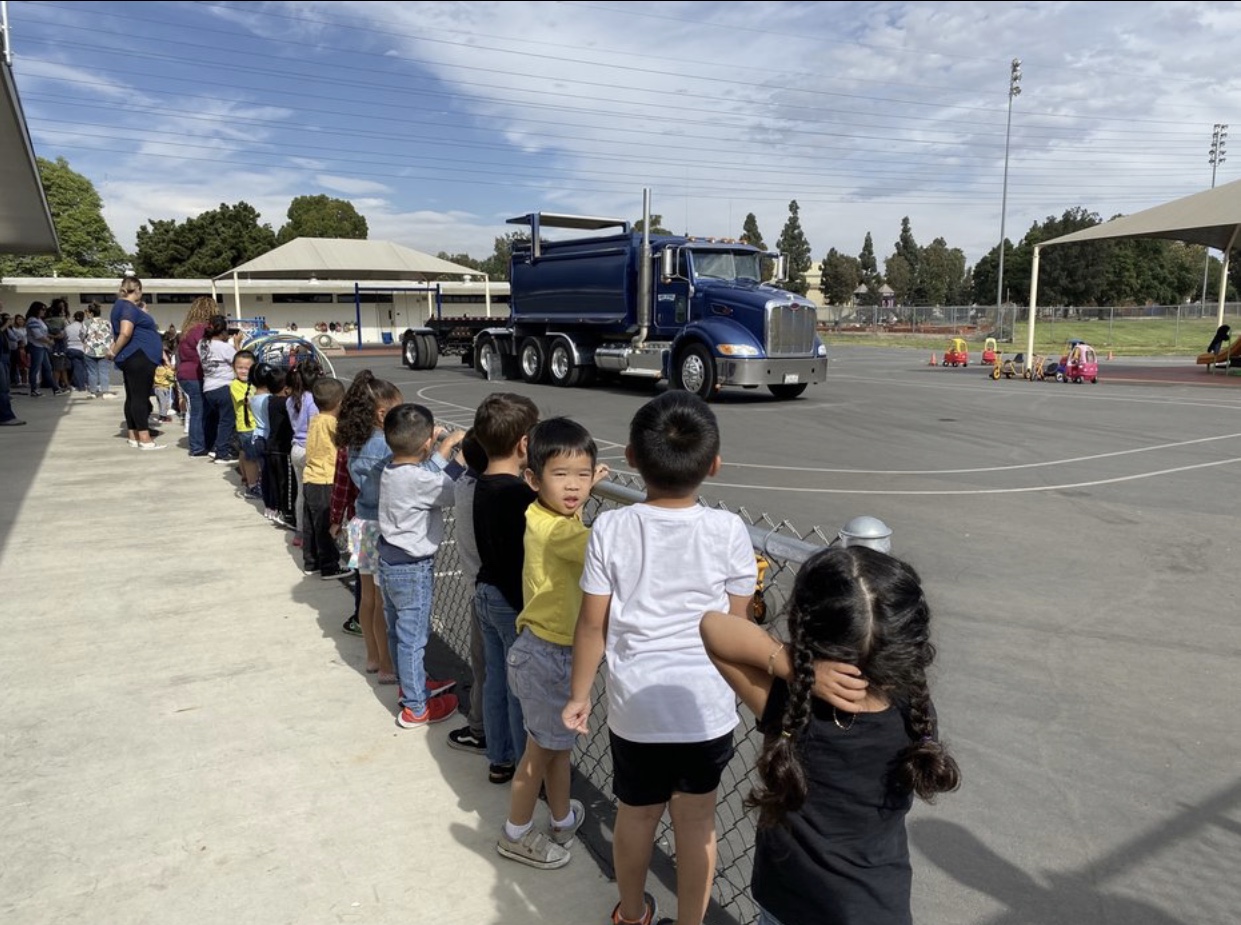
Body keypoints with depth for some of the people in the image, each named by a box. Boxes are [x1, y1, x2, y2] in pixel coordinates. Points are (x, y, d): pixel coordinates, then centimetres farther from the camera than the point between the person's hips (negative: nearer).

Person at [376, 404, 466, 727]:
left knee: (398, 631, 22)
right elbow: (455, 492, -17)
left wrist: (445, 447, 10)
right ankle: (415, 708, 17)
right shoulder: (419, 479, -27)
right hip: (413, 568, -9)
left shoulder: (390, 470, -2)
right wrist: (460, 455, -5)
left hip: (389, 560, 9)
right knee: (413, 637, 4)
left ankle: (410, 684, 42)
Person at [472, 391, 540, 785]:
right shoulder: (520, 494, -24)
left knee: (495, 680, 18)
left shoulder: (482, 485, 2)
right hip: (513, 601, -8)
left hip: (486, 592, 8)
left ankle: (499, 760, 32)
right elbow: (532, 555, -23)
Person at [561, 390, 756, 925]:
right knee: (696, 820, 17)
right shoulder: (728, 531, -12)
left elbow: (592, 623, -7)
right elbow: (736, 625, -3)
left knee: (635, 814, 22)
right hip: (706, 704, -1)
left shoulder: (610, 529, -12)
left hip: (635, 703, 1)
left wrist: (579, 694, 7)